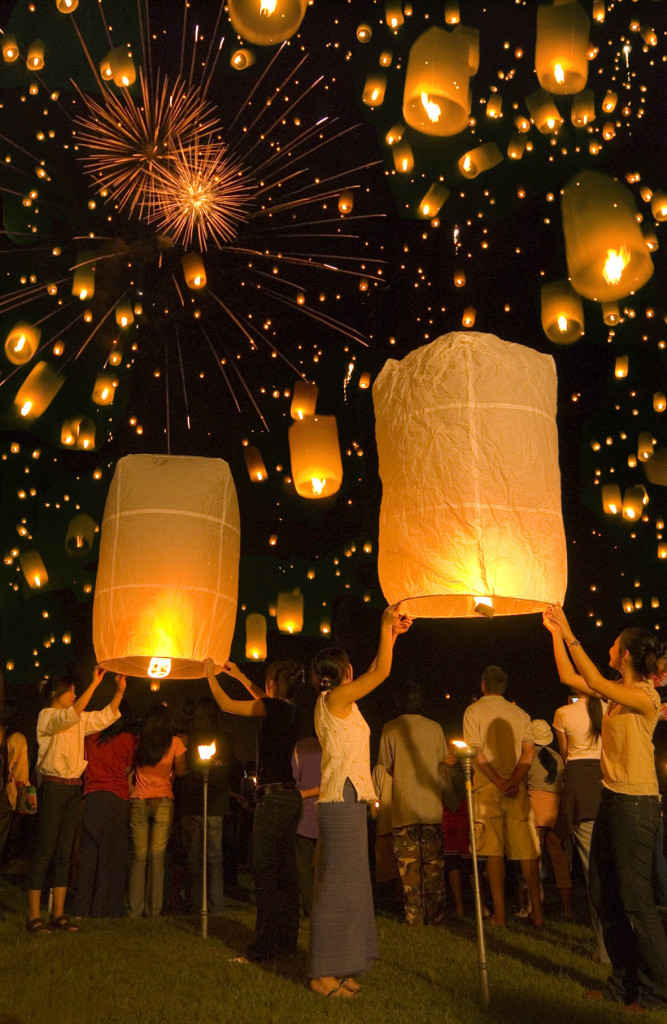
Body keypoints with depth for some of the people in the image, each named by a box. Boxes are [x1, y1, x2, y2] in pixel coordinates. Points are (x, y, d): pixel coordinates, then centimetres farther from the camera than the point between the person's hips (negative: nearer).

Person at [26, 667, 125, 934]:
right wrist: (94, 683, -31)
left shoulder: (79, 720, 14)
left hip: (74, 787, 7)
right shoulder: (47, 715, -7)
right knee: (45, 850, -5)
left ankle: (59, 914, 12)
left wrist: (120, 691, -1)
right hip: (53, 786, -7)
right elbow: (70, 715, -26)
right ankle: (34, 916, 0)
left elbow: (106, 716, 13)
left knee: (65, 851, 8)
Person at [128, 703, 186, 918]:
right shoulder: (175, 742, -3)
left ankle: (135, 909, 8)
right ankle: (153, 909, 4)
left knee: (139, 856, 7)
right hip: (163, 801, -2)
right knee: (157, 857, 2)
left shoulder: (138, 741, 2)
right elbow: (180, 771, 3)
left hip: (138, 801, 2)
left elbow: (129, 767, 10)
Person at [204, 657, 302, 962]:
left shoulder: (273, 707, -13)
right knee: (285, 872, 13)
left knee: (263, 872, -3)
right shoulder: (289, 710, 10)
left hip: (274, 797, -9)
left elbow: (226, 704, -7)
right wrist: (240, 676, 38)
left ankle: (264, 946, 0)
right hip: (290, 796, 9)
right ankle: (286, 940, 20)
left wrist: (210, 674, 7)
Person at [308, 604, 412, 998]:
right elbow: (381, 671, -14)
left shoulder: (336, 702, 15)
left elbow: (376, 672, 25)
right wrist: (386, 626, -7)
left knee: (345, 883, 12)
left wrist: (392, 632, 24)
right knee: (338, 883, -6)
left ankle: (334, 968, 19)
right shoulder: (335, 698, -10)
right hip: (343, 800, -10)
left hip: (345, 800, 10)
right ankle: (324, 973, 1)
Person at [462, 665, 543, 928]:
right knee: (527, 849, 5)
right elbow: (528, 752, -1)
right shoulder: (520, 713, 11)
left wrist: (499, 782, -11)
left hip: (487, 788, -2)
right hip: (517, 788, 3)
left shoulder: (474, 711, 1)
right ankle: (536, 911, 5)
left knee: (494, 851, 1)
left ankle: (499, 914, 4)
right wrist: (513, 781, -11)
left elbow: (477, 754, -9)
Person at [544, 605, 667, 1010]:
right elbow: (570, 678, 15)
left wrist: (569, 634, -26)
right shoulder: (619, 694, 11)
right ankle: (623, 983, 26)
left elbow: (594, 682, -28)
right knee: (606, 897, 14)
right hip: (612, 799, 9)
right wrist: (556, 634, 12)